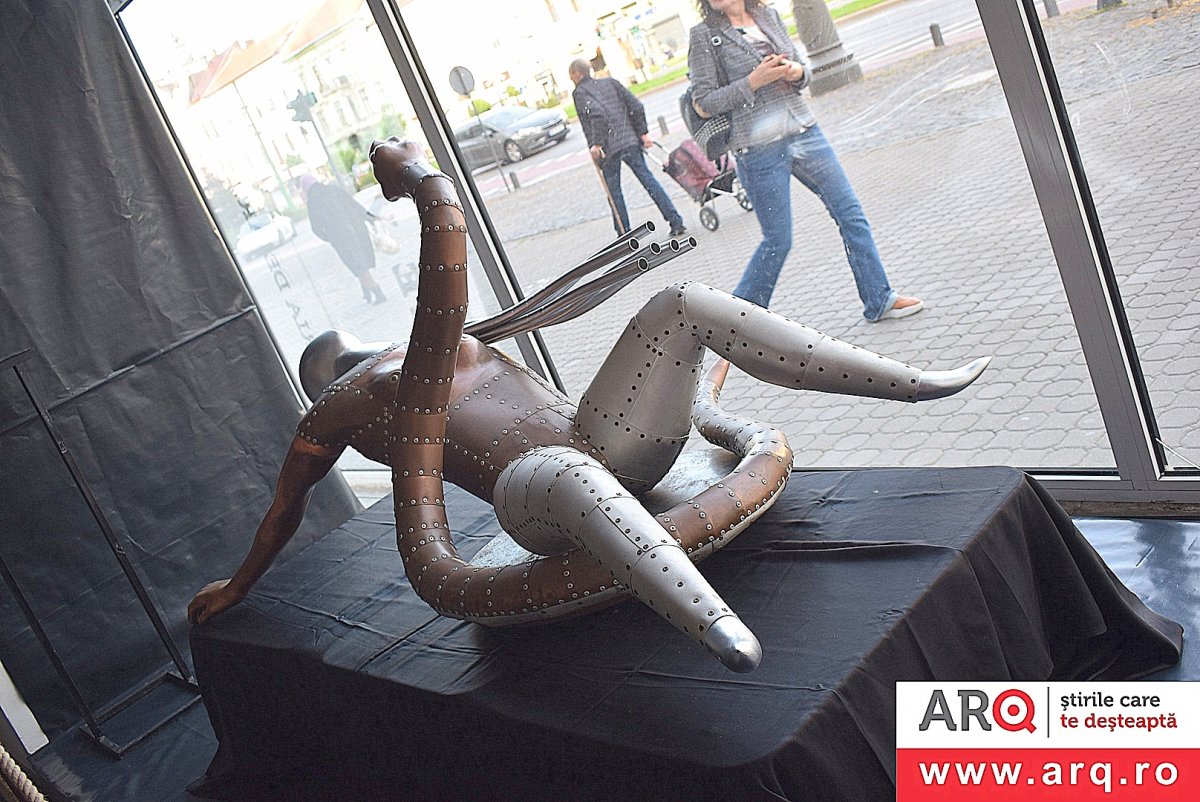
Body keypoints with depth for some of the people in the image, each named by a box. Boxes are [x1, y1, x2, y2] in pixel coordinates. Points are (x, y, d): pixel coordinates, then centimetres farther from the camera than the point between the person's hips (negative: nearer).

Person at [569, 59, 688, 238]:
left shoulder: (580, 92, -2)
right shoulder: (610, 82, 15)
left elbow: (596, 113, -23)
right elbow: (636, 106, 7)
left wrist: (597, 143, -19)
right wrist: (643, 132, 10)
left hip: (607, 148, -5)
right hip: (630, 141, 5)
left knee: (613, 191, 8)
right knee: (648, 180, 7)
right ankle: (676, 223, 2)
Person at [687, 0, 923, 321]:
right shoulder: (704, 36, -4)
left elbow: (802, 71, 16)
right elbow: (704, 105, -8)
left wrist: (795, 72, -7)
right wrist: (753, 81, -16)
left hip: (804, 133, 5)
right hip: (758, 150, -5)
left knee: (851, 214, 4)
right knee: (778, 241, 0)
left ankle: (879, 300, 15)